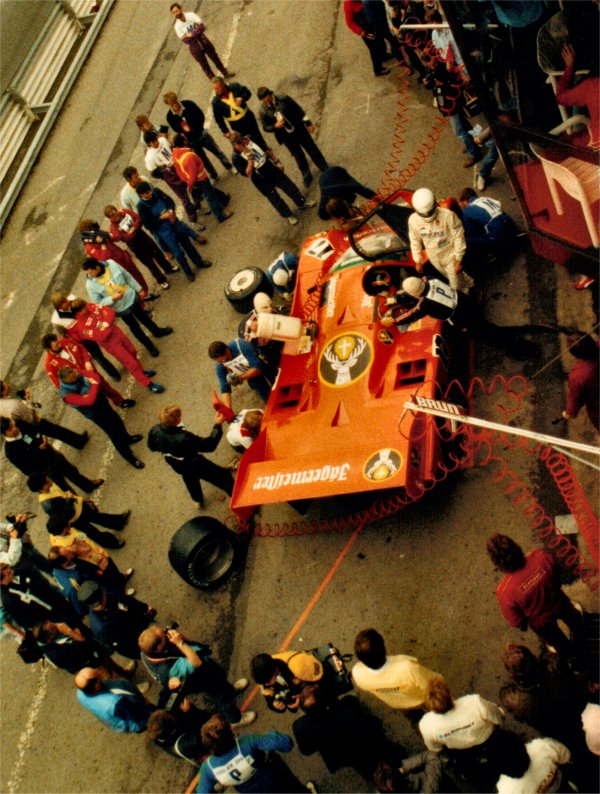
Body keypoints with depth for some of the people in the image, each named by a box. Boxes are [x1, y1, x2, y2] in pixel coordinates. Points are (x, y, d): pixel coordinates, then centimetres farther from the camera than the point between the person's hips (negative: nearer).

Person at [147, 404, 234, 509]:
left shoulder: (155, 430, -28)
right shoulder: (184, 438, -45)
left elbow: (152, 447, -5)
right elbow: (210, 445, -33)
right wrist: (218, 425, -25)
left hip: (177, 466, 6)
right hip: (195, 465, -6)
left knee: (189, 478, 38)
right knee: (223, 475, 15)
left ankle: (198, 501, 64)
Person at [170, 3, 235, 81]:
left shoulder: (191, 15, -12)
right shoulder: (177, 26, -14)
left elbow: (202, 26, -23)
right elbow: (185, 40, -23)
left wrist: (191, 34, -30)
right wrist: (197, 31, -23)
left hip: (204, 41, 2)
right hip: (195, 48, -2)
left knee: (215, 57, 16)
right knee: (204, 65, 10)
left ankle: (225, 73, 37)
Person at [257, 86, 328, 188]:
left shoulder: (283, 98, -17)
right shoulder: (263, 111, -15)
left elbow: (298, 109, -7)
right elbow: (265, 127, -5)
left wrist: (308, 123, -4)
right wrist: (275, 126, -25)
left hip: (299, 129, 0)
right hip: (287, 137, 0)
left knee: (312, 150, 14)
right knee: (299, 156, 14)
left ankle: (325, 169, 36)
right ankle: (306, 176, 38)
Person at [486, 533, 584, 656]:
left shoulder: (504, 591, -42)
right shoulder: (541, 555, -37)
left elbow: (515, 620, -21)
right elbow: (557, 571, -12)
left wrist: (522, 625, 3)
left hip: (541, 621, -2)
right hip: (559, 603, 2)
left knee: (553, 637, 36)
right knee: (570, 615, 40)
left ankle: (567, 651, 68)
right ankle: (578, 625, 74)